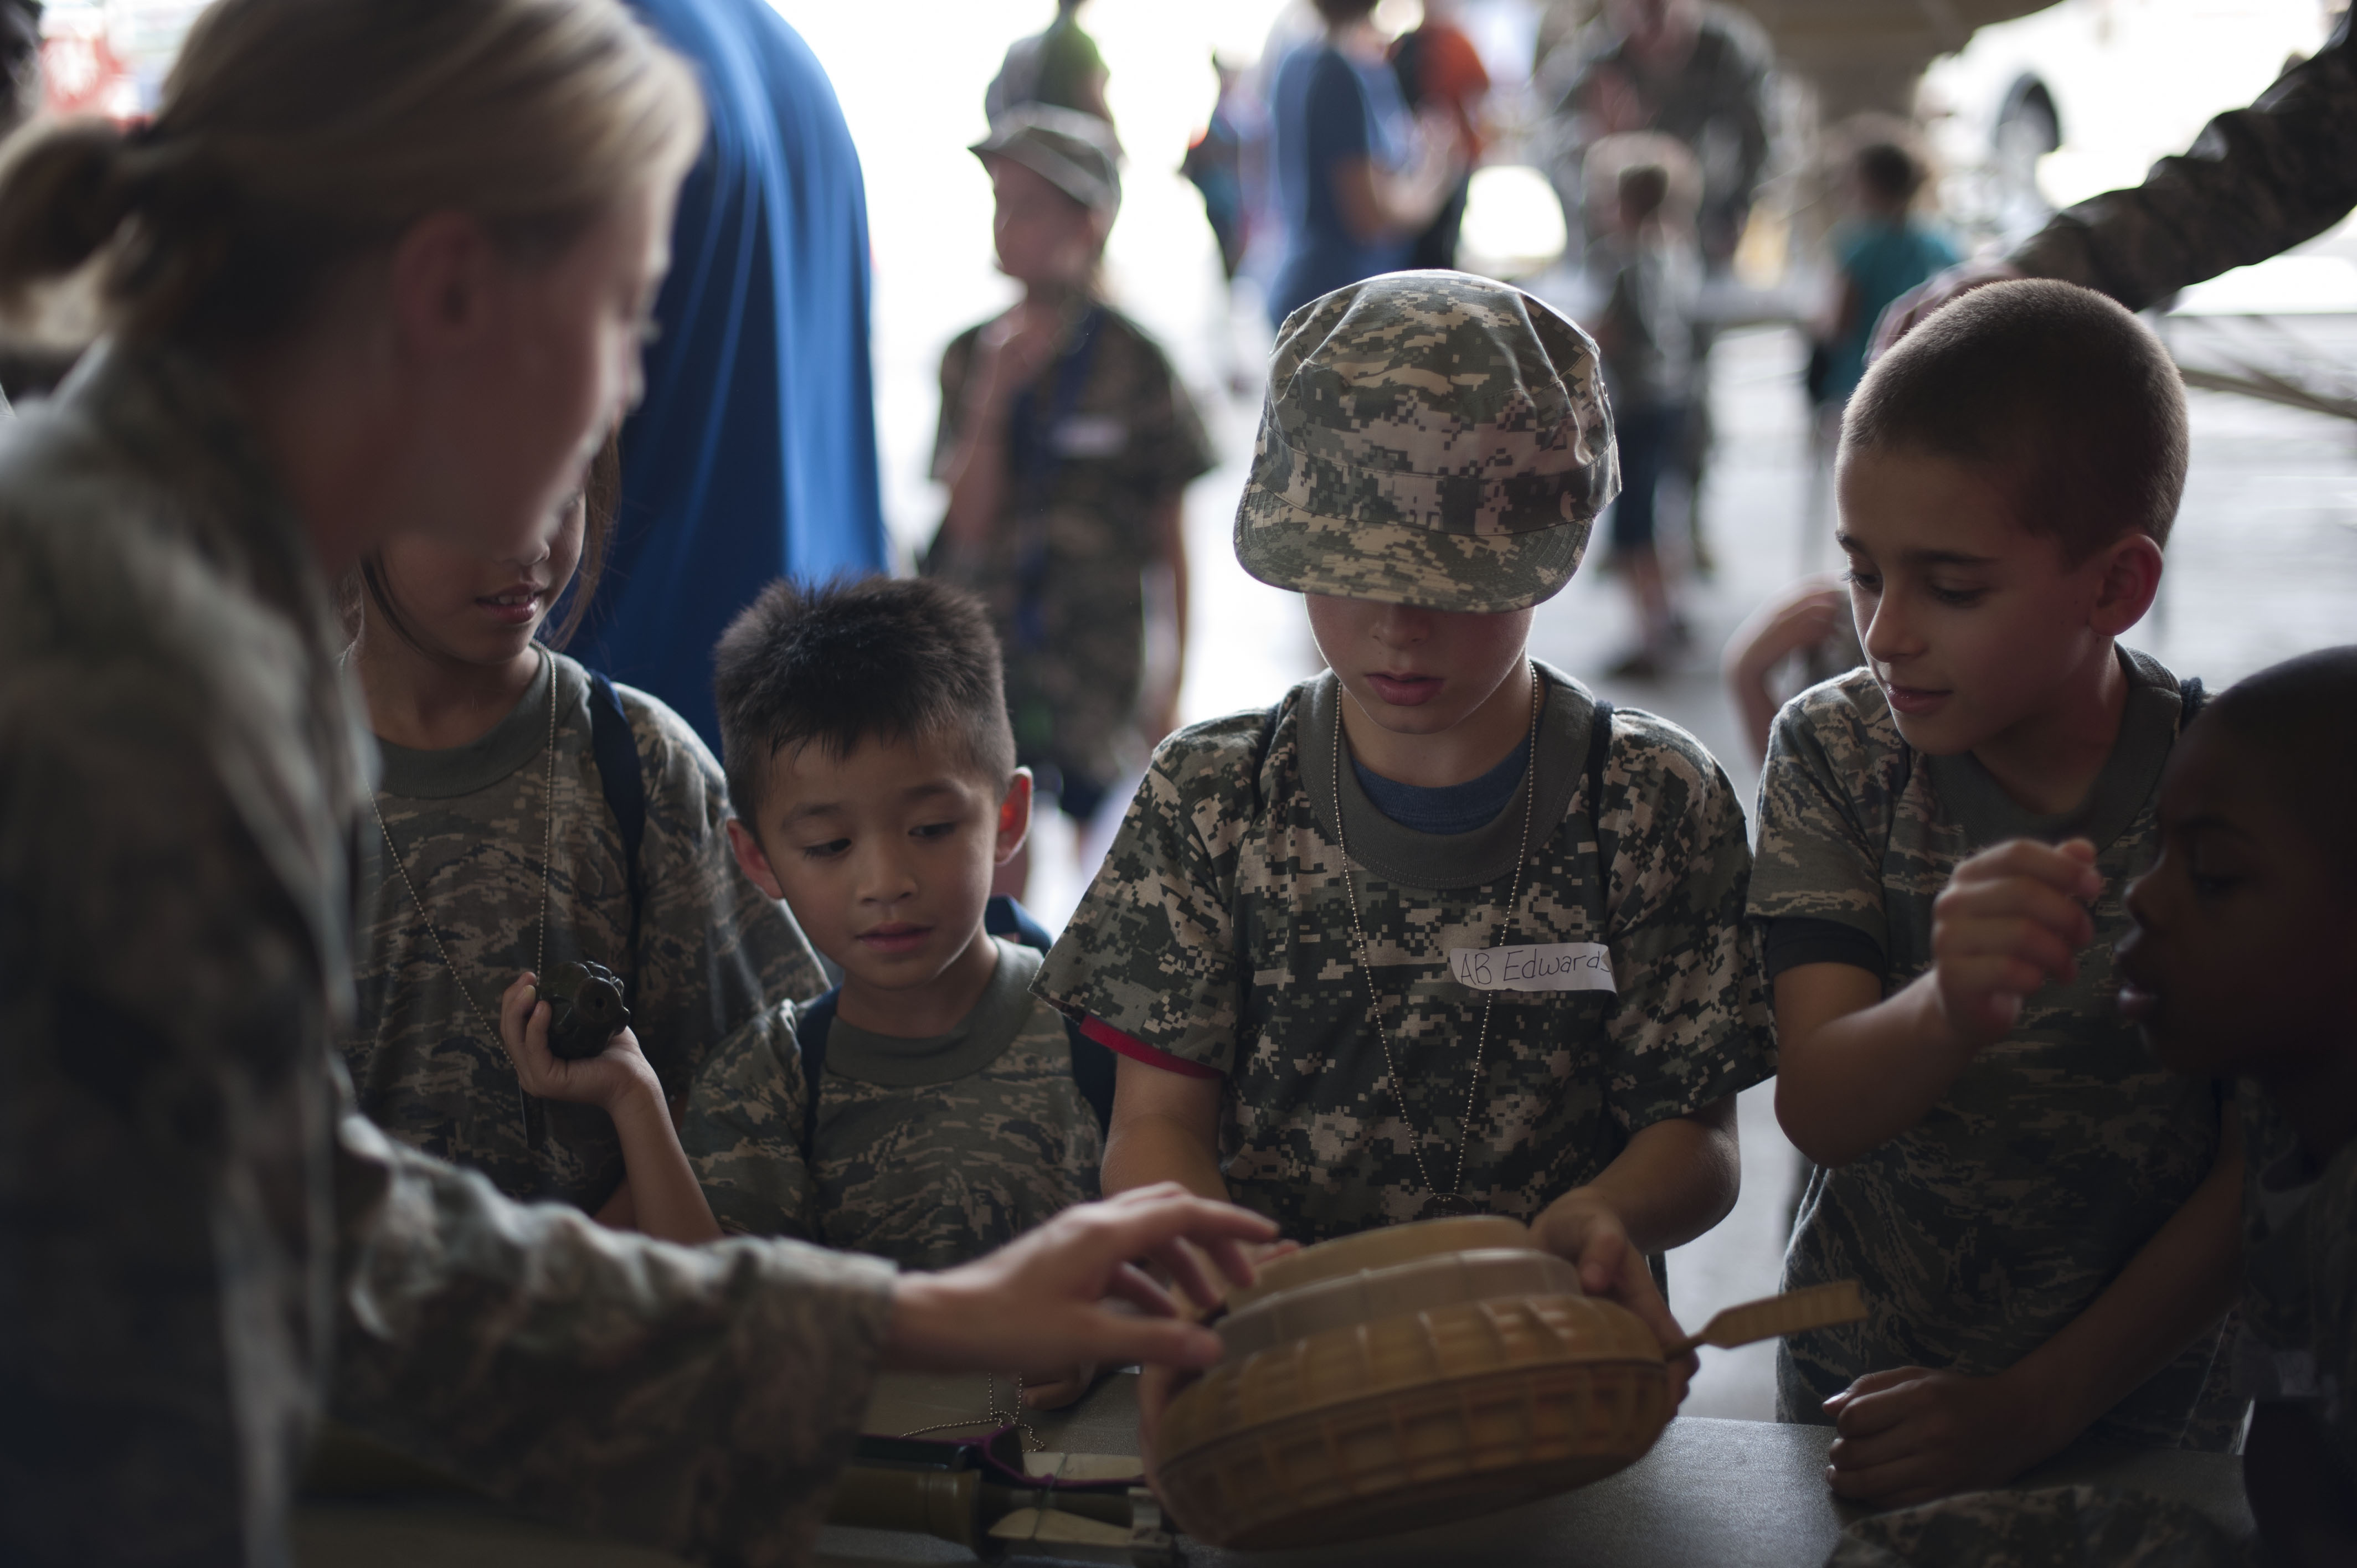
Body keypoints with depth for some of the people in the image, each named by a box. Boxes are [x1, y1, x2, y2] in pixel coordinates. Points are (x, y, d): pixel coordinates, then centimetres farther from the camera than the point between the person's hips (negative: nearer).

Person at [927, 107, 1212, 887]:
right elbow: (970, 520, -5)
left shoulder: (1134, 364, -7)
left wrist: (1173, 677, -1)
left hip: (1094, 647, -2)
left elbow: (1170, 535, -2)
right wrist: (994, 396, -17)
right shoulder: (971, 355, 2)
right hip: (980, 642, 2)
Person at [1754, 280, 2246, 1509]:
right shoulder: (1835, 751, -13)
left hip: (2140, 1404, -1)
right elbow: (1819, 1111, -23)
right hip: (1858, 1387, 1)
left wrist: (2034, 1403, -17)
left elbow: (2261, 1177, -13)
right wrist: (1952, 1008, -44)